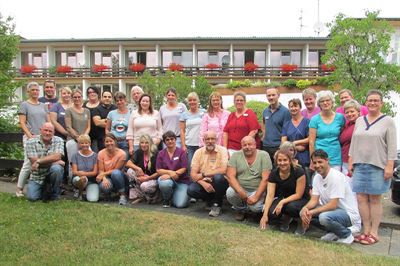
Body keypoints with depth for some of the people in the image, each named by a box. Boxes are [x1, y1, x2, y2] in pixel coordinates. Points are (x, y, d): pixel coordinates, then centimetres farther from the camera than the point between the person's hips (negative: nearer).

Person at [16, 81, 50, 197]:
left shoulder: (43, 105, 16)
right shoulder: (24, 105, 3)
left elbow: (49, 122, 15)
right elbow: (22, 123, -4)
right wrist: (30, 136, -14)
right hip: (31, 138, -4)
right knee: (28, 164, -8)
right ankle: (19, 189, 2)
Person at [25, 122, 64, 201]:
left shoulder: (58, 141, -4)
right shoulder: (31, 142, -6)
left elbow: (56, 157, -19)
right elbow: (34, 161, -15)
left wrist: (39, 161, -24)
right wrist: (54, 162, -17)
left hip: (52, 173, -1)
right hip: (37, 177, 1)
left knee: (56, 168, -33)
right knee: (31, 197, -16)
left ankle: (54, 193, -6)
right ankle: (45, 191, 22)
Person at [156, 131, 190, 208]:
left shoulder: (181, 152, -3)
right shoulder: (161, 154, 5)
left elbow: (184, 169, -8)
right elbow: (158, 170, 0)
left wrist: (170, 175, -19)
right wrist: (170, 172, -20)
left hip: (181, 181, -1)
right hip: (168, 179, 2)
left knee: (180, 204, -21)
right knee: (164, 183, -37)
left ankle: (174, 194, 16)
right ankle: (166, 200, -2)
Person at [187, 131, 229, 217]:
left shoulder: (222, 150, -7)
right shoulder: (199, 152, 1)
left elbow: (223, 170, -21)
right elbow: (193, 174, -5)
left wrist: (203, 174, -17)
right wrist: (203, 183, -24)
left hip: (219, 183, -2)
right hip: (204, 182, 2)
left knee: (218, 177, -35)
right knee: (191, 190, -25)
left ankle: (217, 204, -8)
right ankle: (210, 200, 6)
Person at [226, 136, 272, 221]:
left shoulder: (264, 155, -5)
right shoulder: (236, 155, -1)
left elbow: (265, 179, -11)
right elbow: (230, 176, -9)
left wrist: (256, 196, -19)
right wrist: (240, 191, -24)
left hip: (257, 190, -2)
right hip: (239, 188, 2)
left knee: (255, 207, -29)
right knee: (230, 193, -28)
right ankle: (240, 210, 6)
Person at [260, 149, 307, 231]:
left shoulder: (298, 172, -20)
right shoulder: (274, 173, -10)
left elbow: (298, 195, -17)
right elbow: (270, 195, -16)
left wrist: (282, 202, -30)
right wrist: (265, 214, -28)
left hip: (299, 200, -3)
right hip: (282, 198, 3)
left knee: (291, 206, -38)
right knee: (271, 213, -28)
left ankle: (288, 217, -1)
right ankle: (286, 217, 8)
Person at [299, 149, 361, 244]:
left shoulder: (336, 177, -21)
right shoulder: (317, 177, 4)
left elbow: (333, 205, -25)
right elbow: (314, 200, 1)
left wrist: (312, 212, -27)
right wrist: (305, 208, -21)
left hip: (349, 214, -8)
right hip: (331, 209, 8)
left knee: (324, 217, -36)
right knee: (304, 212, -7)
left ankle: (347, 234, -5)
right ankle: (333, 232, 8)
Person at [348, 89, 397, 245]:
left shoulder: (388, 121, 1)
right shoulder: (359, 121, 14)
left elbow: (392, 146, -5)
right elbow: (353, 143, 16)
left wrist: (389, 166, -11)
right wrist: (350, 162, 11)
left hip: (378, 166, -4)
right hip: (360, 165, 4)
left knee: (375, 199, 2)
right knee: (361, 198, 3)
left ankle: (374, 232, 10)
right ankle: (366, 231, 12)